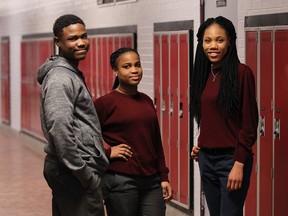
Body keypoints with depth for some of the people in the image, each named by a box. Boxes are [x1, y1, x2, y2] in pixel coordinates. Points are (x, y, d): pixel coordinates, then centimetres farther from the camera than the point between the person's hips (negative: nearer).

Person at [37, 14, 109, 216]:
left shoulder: (71, 73, 16)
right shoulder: (61, 79, -16)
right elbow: (60, 130, -26)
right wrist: (84, 173, -23)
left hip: (70, 170, 10)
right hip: (74, 173, -10)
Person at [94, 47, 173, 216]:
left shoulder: (146, 101, 10)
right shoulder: (105, 102, -7)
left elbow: (156, 142, 14)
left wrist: (164, 177, 12)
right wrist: (107, 152, -10)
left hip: (152, 181, 5)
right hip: (120, 181, -5)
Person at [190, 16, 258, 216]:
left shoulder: (241, 73, -11)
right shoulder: (204, 73, 10)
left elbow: (249, 124, -13)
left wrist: (239, 164, -16)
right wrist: (201, 146, 6)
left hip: (231, 159, -7)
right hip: (206, 159, 7)